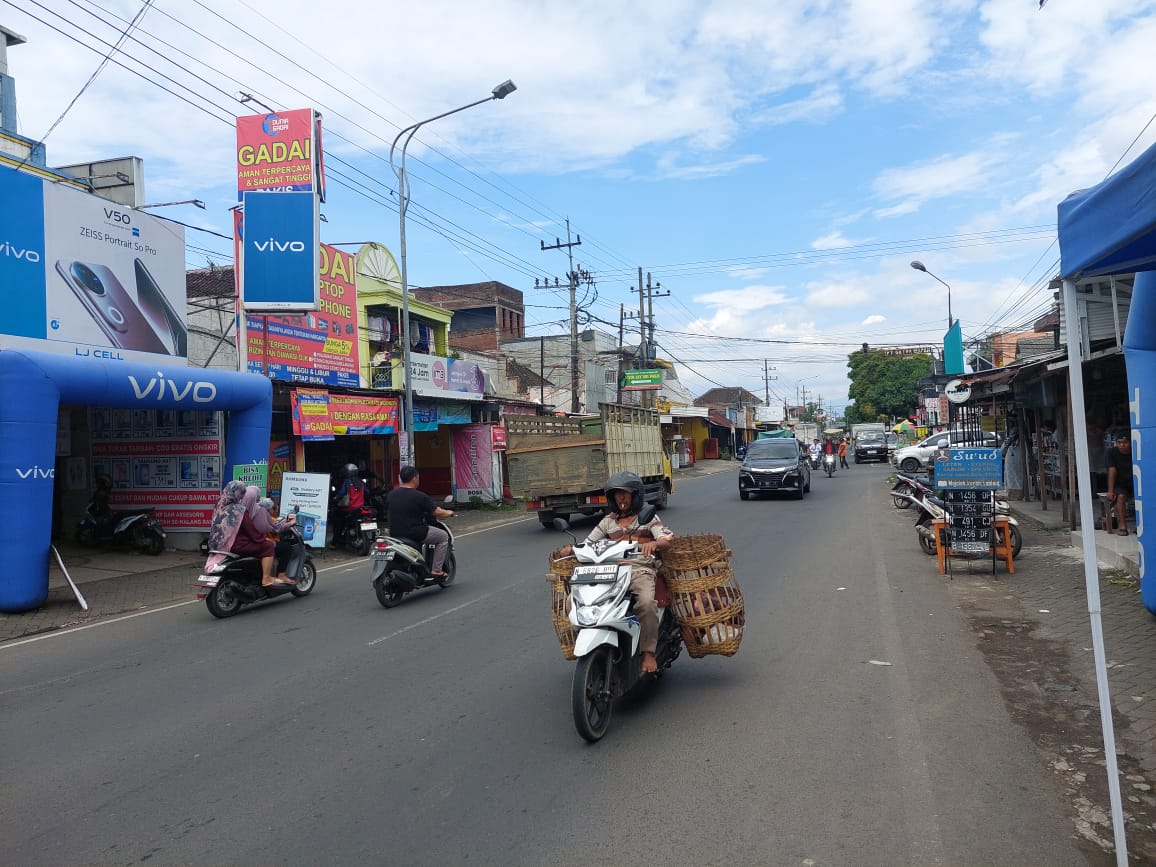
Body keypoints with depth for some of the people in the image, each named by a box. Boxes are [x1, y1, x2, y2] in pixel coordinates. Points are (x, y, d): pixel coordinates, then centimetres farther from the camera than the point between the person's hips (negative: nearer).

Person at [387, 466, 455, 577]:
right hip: (415, 533, -7)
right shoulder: (419, 496, -16)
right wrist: (448, 513, 11)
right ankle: (436, 570, 5)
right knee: (444, 536, 12)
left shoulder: (391, 494, 3)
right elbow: (437, 513, -12)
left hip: (394, 533, 7)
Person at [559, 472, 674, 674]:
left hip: (641, 569, -3)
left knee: (646, 602, -36)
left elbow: (667, 540, -2)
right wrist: (572, 549, -5)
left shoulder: (648, 518, 13)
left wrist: (654, 543, -26)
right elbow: (588, 544, 18)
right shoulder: (608, 522, 22)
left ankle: (648, 652, -21)